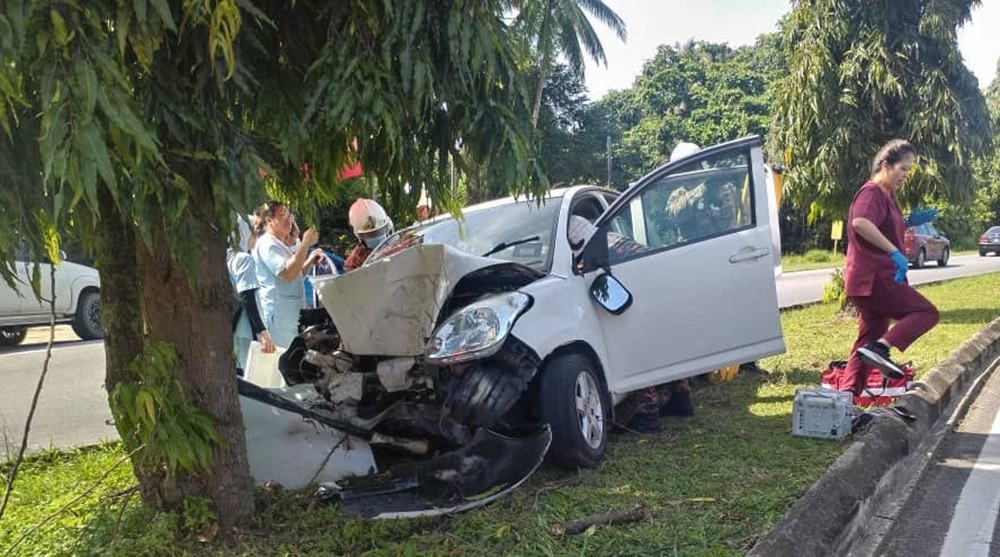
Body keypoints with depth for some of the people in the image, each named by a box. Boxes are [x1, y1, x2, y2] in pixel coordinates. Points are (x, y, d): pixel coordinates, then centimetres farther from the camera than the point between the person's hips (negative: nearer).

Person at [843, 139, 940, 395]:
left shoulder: (887, 195, 20)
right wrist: (894, 252, -35)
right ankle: (880, 348, -23)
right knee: (926, 312, -11)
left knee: (869, 338, 10)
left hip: (874, 278, 10)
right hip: (873, 277, -10)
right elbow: (860, 222, -33)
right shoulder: (871, 192, -12)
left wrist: (909, 222, 16)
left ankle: (849, 394, 11)